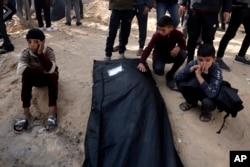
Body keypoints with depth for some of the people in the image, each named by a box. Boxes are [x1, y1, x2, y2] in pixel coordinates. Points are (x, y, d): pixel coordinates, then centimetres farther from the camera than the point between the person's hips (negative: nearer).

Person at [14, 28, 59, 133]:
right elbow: (20, 69, -35)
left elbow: (51, 69, -38)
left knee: (52, 76, -35)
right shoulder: (25, 53, -17)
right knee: (26, 76, -31)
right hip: (35, 79, 1)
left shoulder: (49, 51, -21)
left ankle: (52, 111, -37)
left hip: (48, 78, -1)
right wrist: (42, 71, -35)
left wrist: (40, 53, -46)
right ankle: (26, 113, -31)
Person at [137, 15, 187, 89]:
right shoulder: (156, 35, -25)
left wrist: (178, 47, -36)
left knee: (183, 54, -30)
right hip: (159, 55, -2)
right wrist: (142, 62, -46)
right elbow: (148, 49, -32)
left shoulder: (177, 34, -19)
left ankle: (170, 74, -10)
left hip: (171, 55, 3)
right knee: (158, 70, -34)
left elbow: (184, 46, -10)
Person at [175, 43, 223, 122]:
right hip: (196, 89, 4)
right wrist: (192, 68, -36)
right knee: (180, 83, -20)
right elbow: (177, 78, -23)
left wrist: (199, 76, -41)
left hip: (209, 95, -4)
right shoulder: (193, 63, -20)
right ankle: (192, 102, 9)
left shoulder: (216, 70, -31)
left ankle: (206, 110, 5)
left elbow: (211, 94, -40)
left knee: (208, 102, -37)